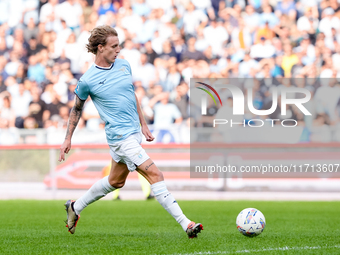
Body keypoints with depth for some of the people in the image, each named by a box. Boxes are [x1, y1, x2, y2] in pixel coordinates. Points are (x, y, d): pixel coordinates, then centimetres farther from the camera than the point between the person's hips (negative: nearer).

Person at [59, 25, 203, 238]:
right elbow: (77, 109, 5)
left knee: (115, 181, 21)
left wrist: (143, 124, 20)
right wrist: (68, 139, 9)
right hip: (120, 136, -8)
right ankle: (186, 225, -15)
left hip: (134, 133, 8)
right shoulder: (87, 80, -10)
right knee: (155, 175, -14)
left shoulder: (124, 65, 6)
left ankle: (75, 207, 40)